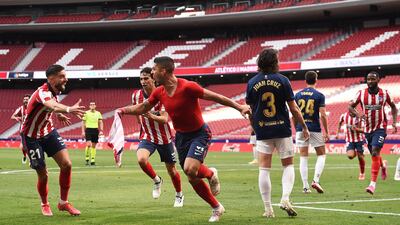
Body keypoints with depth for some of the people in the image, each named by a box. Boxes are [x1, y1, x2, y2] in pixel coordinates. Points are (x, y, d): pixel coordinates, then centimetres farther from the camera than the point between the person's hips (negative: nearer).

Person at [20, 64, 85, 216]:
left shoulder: (54, 92, -3)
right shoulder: (42, 92, -29)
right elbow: (51, 105, -55)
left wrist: (58, 114, 9)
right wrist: (69, 109, -72)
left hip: (48, 132, 7)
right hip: (32, 137, -7)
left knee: (66, 164, -7)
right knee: (43, 175, -2)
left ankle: (63, 203, 8)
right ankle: (45, 205, 27)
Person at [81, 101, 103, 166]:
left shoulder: (98, 113, 9)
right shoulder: (86, 113, 1)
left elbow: (100, 122, 11)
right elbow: (83, 123, 3)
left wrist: (101, 131, -1)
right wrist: (83, 131, -4)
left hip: (95, 130, 3)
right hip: (88, 129, -3)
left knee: (94, 146, 5)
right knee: (89, 144, -17)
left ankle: (93, 160, 9)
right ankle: (87, 159, -3)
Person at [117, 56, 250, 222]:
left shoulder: (187, 87, -23)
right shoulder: (159, 92, -2)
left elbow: (215, 97, -18)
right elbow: (143, 108, 14)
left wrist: (239, 107, -18)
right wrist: (124, 110, 0)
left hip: (199, 133, -6)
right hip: (181, 136, 6)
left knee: (190, 169, -27)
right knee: (193, 178, 5)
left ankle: (211, 173, 7)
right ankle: (217, 208, 22)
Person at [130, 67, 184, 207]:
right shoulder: (136, 95, -5)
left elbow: (164, 119, -27)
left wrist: (151, 116, -44)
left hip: (164, 138, -2)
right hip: (147, 137, 2)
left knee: (171, 170, 8)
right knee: (141, 159, -28)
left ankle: (179, 195, 36)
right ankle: (156, 181, 1)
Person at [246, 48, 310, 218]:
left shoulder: (252, 83, 1)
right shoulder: (282, 80, -5)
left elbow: (250, 110, 8)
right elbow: (294, 109, -4)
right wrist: (304, 127, 6)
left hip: (262, 132, 1)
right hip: (282, 129, -1)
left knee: (264, 169, 2)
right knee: (288, 165, 12)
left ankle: (268, 209, 0)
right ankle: (285, 199, -6)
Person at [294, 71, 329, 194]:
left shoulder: (298, 95, 5)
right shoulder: (319, 95, -5)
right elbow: (323, 115, -9)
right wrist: (326, 132, -1)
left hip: (301, 128, 3)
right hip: (315, 129, -3)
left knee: (303, 157, 6)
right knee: (321, 155, 11)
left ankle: (305, 186, 3)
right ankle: (315, 180, -7)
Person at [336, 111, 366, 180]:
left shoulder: (359, 117, -16)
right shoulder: (344, 116, -6)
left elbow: (362, 130, -15)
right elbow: (340, 123, 17)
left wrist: (356, 129, -34)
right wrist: (337, 133, 16)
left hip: (359, 139, -1)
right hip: (349, 140, 1)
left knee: (360, 157, 3)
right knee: (350, 156, -19)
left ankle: (362, 173, 25)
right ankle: (355, 153, 20)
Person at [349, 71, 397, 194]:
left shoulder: (384, 93, -4)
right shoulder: (361, 93, -4)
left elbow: (393, 107, 11)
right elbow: (350, 106, 3)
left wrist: (394, 123, 1)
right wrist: (357, 114, -18)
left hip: (380, 128, -3)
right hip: (367, 129, 3)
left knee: (375, 153, -18)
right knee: (374, 155, 12)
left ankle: (373, 183, -18)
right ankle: (383, 165, 49)